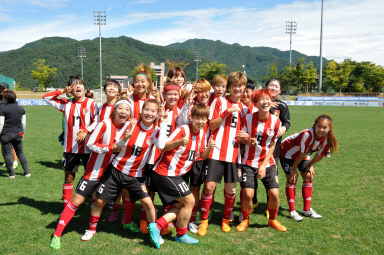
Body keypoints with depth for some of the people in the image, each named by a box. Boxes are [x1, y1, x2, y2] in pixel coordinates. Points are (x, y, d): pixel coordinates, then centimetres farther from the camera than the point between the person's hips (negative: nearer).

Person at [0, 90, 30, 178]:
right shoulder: (21, 108, 7)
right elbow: (23, 122, 11)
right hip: (18, 134, 5)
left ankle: (11, 174, 4)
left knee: (7, 154, 3)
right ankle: (27, 172, 11)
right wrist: (22, 133, 21)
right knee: (20, 153, 13)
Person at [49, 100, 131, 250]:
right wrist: (111, 147, -20)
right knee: (77, 201, -2)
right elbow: (90, 144, -16)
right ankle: (57, 234, 7)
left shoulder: (128, 126, -3)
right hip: (94, 170, -4)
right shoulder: (105, 124, -17)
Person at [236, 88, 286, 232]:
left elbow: (272, 146, 0)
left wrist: (264, 165, -6)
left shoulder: (275, 121, -6)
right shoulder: (248, 118, -9)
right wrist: (248, 140, -20)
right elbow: (242, 138, 4)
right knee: (247, 193, -11)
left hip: (267, 163, 1)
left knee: (274, 193, -6)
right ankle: (245, 220, 17)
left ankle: (272, 220, 23)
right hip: (249, 162, -1)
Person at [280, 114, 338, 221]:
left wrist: (309, 166, 3)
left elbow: (320, 155, -4)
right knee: (292, 179, -8)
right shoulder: (307, 135, -39)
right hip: (287, 152, -7)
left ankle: (307, 210, 15)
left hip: (303, 155, 7)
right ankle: (292, 211, 0)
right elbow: (302, 154, -28)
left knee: (308, 177, 5)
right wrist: (293, 168, -19)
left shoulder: (327, 138, -19)